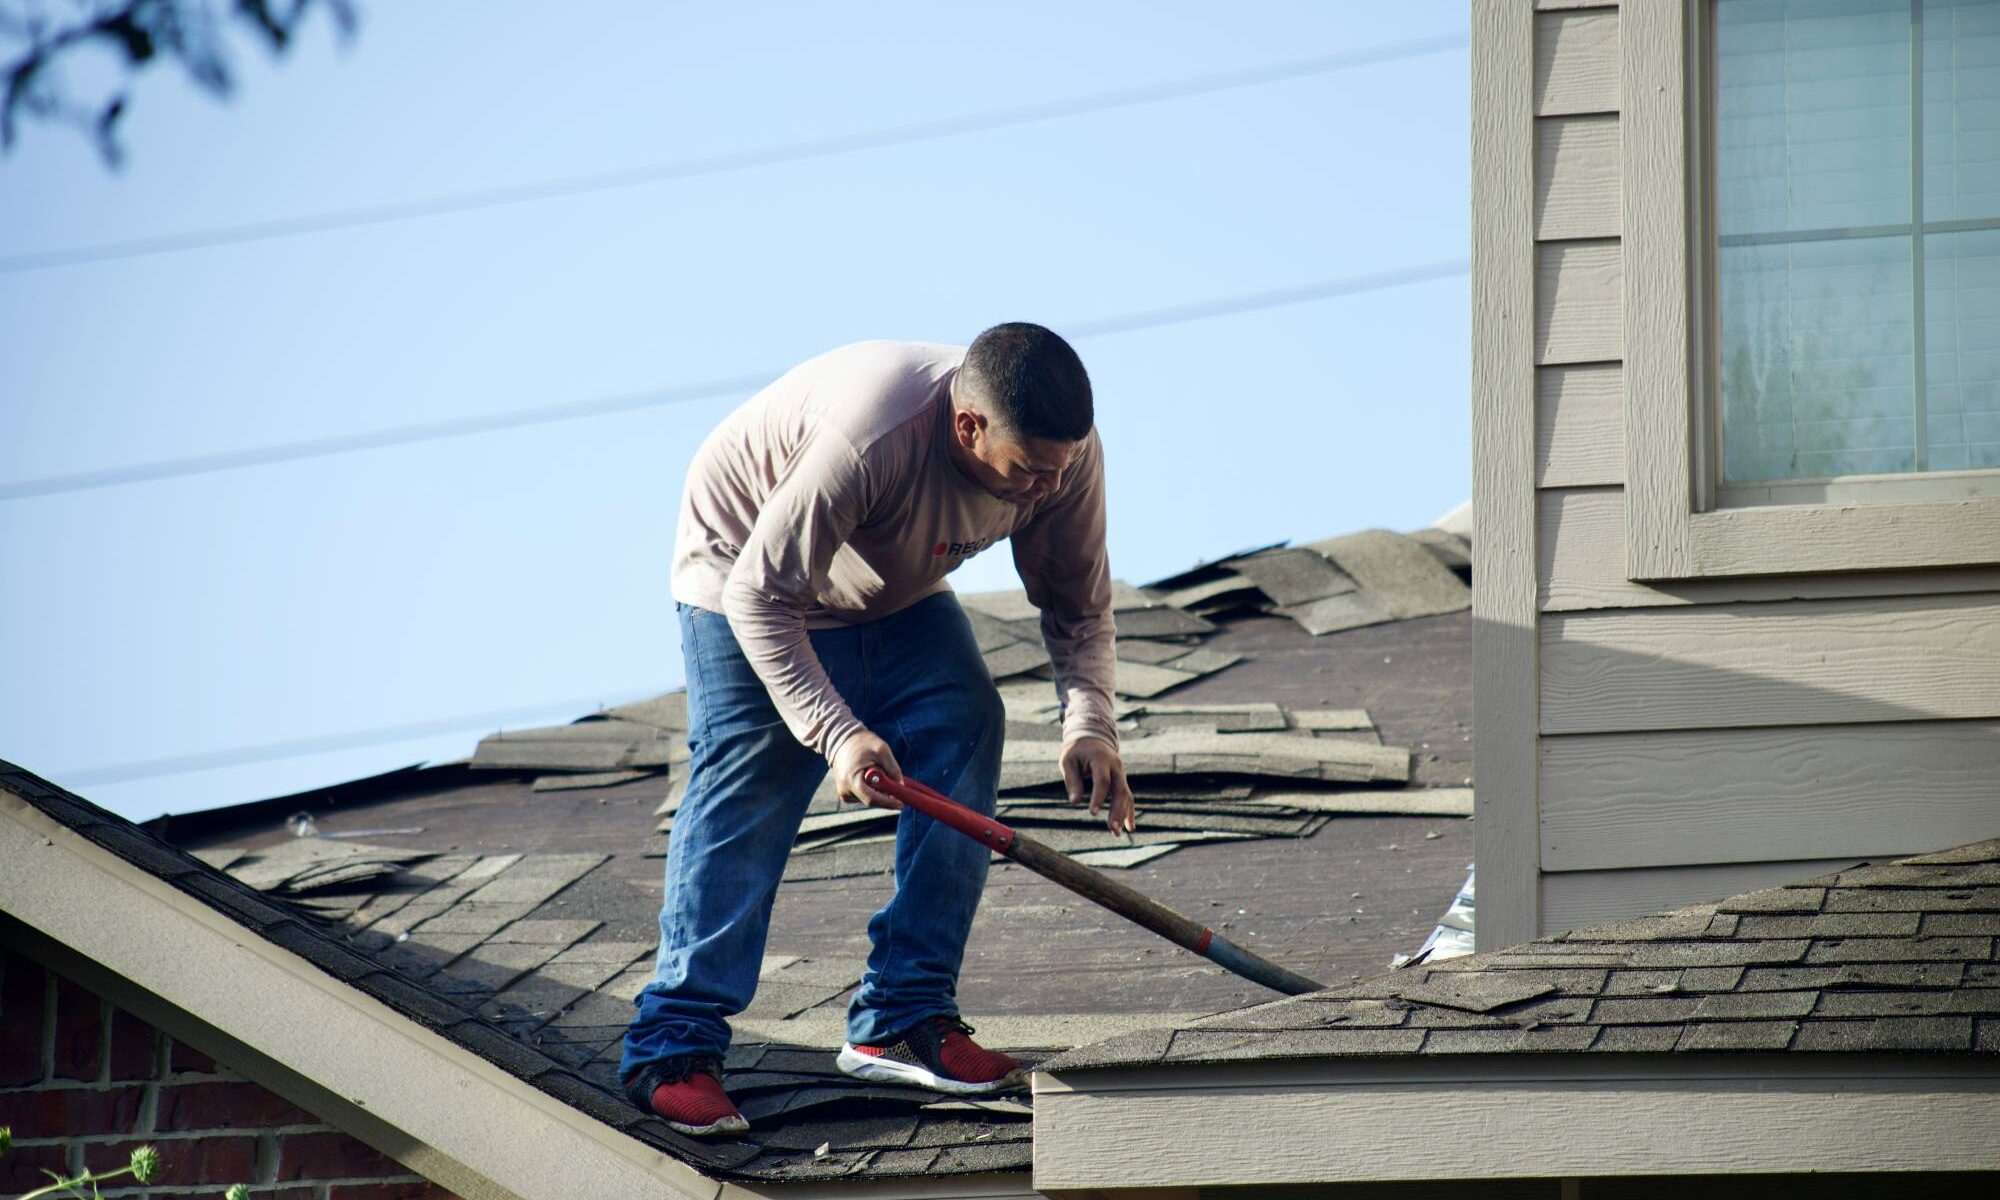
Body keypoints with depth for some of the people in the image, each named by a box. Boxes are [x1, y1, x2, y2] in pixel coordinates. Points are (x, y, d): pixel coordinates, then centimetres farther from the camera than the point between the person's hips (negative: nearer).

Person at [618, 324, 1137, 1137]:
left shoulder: (1066, 451, -24)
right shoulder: (870, 436, -43)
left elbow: (1078, 605, -10)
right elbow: (761, 597, -36)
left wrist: (1089, 724, -26)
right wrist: (838, 733, -43)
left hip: (898, 597, 6)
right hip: (745, 574, -6)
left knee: (965, 732, -12)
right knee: (749, 782, -17)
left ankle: (903, 1022, -7)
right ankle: (673, 1047, -13)